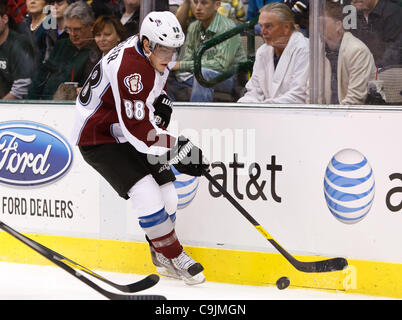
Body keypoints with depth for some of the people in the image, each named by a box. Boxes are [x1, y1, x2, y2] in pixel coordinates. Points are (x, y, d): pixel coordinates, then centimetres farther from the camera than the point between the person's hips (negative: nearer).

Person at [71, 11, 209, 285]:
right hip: (98, 137, -9)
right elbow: (138, 131, -35)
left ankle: (164, 260, 20)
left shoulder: (155, 53, -5)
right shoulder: (130, 69, -33)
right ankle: (175, 257, -7)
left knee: (166, 191, 3)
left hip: (127, 131, 9)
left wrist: (161, 100, 3)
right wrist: (179, 148, -36)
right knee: (146, 193, -21)